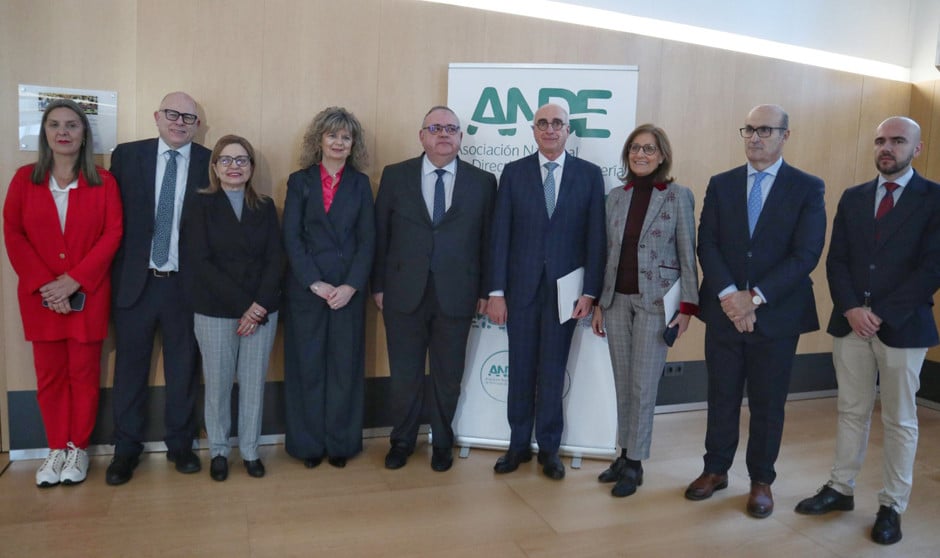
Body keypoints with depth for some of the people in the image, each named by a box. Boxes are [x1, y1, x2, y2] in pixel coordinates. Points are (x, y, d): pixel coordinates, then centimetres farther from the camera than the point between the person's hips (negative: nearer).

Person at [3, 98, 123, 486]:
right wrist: (44, 285, -10)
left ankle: (79, 447, 19)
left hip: (87, 295, -1)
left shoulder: (103, 181, 1)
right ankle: (56, 448, 22)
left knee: (84, 373, 5)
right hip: (40, 297, 2)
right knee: (49, 375, 8)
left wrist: (73, 281, -13)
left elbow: (112, 235, -5)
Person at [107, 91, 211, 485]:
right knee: (130, 367, 10)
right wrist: (113, 274, -2)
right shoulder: (127, 155, 3)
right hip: (135, 281, 1)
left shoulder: (211, 163, -1)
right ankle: (126, 449, 25)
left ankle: (180, 445, 26)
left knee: (183, 369, 10)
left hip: (187, 284, -1)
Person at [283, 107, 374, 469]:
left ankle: (340, 442, 19)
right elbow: (291, 237, -2)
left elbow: (367, 239, 2)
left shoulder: (360, 183, 8)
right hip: (306, 288, 0)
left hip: (348, 289, 1)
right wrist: (315, 283, -12)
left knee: (345, 365, 5)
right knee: (307, 365, 5)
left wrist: (350, 286, -11)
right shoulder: (300, 181, 5)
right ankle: (309, 443, 19)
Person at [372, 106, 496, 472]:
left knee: (448, 376, 12)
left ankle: (442, 442, 33)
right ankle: (402, 440, 33)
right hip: (404, 293, 0)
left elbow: (487, 240, 3)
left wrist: (485, 291, 1)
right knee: (404, 374, 11)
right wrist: (378, 285, 2)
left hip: (455, 295, 0)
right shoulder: (395, 176, 3)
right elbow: (380, 234, 4)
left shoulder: (482, 182, 3)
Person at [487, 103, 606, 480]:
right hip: (521, 287, 1)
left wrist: (590, 291, -6)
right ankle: (519, 444, 25)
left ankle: (548, 448, 24)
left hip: (565, 288, -1)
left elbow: (595, 237, 0)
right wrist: (496, 291, -5)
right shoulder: (514, 172, 3)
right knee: (520, 368, 10)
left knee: (553, 371, 9)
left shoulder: (590, 175, 2)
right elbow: (500, 234, 0)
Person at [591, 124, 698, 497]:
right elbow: (607, 252, 10)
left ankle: (634, 463, 14)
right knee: (623, 383, 11)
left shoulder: (678, 196, -3)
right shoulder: (615, 197, 8)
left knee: (643, 385, 1)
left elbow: (687, 255, -3)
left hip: (656, 301, -4)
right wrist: (598, 303, 8)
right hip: (617, 299, 4)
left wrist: (687, 306, -8)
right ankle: (625, 455, 24)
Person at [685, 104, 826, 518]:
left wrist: (755, 298, -17)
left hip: (777, 314, -2)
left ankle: (761, 480, 26)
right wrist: (728, 295, -14)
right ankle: (716, 469, 28)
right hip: (724, 310, 2)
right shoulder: (721, 184, 7)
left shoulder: (808, 188, -1)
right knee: (722, 397, 12)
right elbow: (707, 245, -1)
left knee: (768, 403, 10)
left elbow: (806, 254, -9)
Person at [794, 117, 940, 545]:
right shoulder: (853, 198, 10)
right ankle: (840, 489, 24)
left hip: (903, 326, -3)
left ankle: (892, 506, 19)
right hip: (851, 323, 3)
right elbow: (836, 260, 5)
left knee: (900, 421, 8)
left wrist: (881, 314, -15)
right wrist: (851, 309, -10)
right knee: (852, 412, 12)